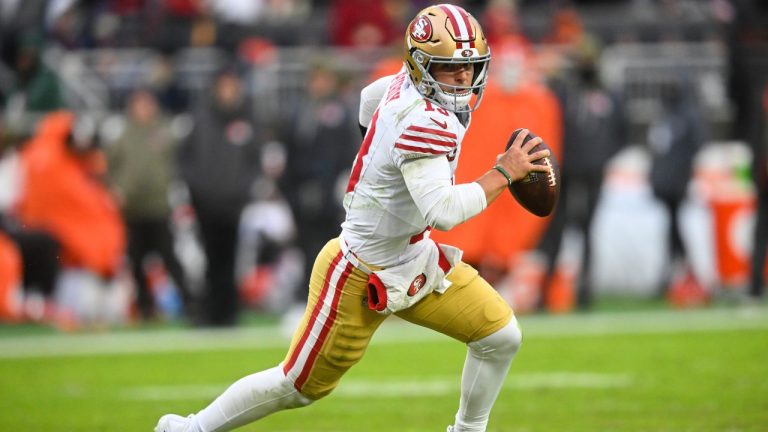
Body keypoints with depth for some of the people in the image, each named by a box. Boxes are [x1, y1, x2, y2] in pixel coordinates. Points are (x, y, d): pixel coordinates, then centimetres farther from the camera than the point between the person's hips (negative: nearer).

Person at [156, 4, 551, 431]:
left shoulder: (408, 84, -5)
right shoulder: (424, 123, -32)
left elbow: (370, 98, 19)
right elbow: (443, 212, -42)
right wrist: (503, 174, -32)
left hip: (413, 258, 9)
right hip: (362, 275, -9)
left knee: (501, 336, 3)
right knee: (300, 386, 6)